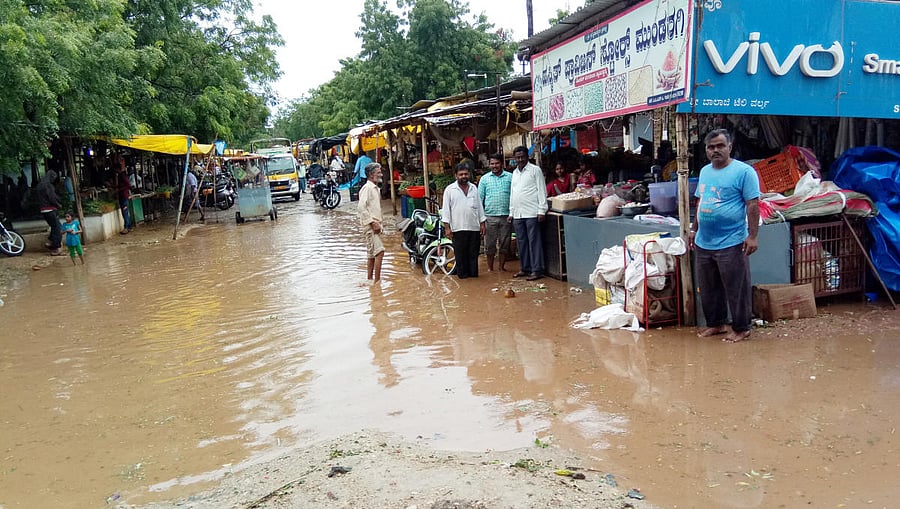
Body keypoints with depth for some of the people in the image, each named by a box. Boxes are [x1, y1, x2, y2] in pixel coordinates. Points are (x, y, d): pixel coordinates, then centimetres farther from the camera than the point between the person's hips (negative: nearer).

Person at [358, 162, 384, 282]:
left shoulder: (376, 188, 19)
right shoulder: (367, 188, -11)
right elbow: (361, 208, -20)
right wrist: (373, 223, -20)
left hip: (375, 225, 10)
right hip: (370, 226, -10)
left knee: (372, 254, 12)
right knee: (379, 252, -16)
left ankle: (370, 280, 17)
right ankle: (377, 281, -15)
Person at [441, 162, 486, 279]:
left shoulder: (474, 188, 12)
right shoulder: (450, 189, 0)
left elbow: (479, 207, 15)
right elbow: (445, 209, -1)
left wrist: (482, 223, 10)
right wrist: (447, 227, -7)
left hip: (474, 228, 3)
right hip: (458, 229, -3)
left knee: (474, 254, 8)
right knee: (460, 254, 1)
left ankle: (474, 274, 16)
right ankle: (462, 274, 9)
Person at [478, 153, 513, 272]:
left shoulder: (510, 177, 5)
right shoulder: (484, 179, 7)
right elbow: (479, 198, 7)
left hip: (506, 216, 0)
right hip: (490, 216, 0)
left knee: (505, 244, 6)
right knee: (489, 244, 3)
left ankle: (502, 267, 18)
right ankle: (490, 268, 14)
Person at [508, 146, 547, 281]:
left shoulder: (535, 170, -2)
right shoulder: (515, 172, 18)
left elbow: (541, 191, -6)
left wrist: (542, 210, -13)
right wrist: (511, 212, 17)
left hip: (531, 213, -7)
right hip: (517, 214, 7)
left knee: (534, 242, -5)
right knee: (521, 242, 10)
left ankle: (537, 270, -2)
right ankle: (525, 268, 19)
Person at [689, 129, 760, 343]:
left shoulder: (744, 171, -9)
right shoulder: (705, 171, 12)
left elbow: (752, 205, -12)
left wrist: (752, 236, -16)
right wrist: (694, 230, 20)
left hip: (731, 244, -7)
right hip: (703, 243, 7)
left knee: (736, 290, 2)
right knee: (708, 289, 15)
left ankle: (741, 329, 15)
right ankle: (715, 323, 30)